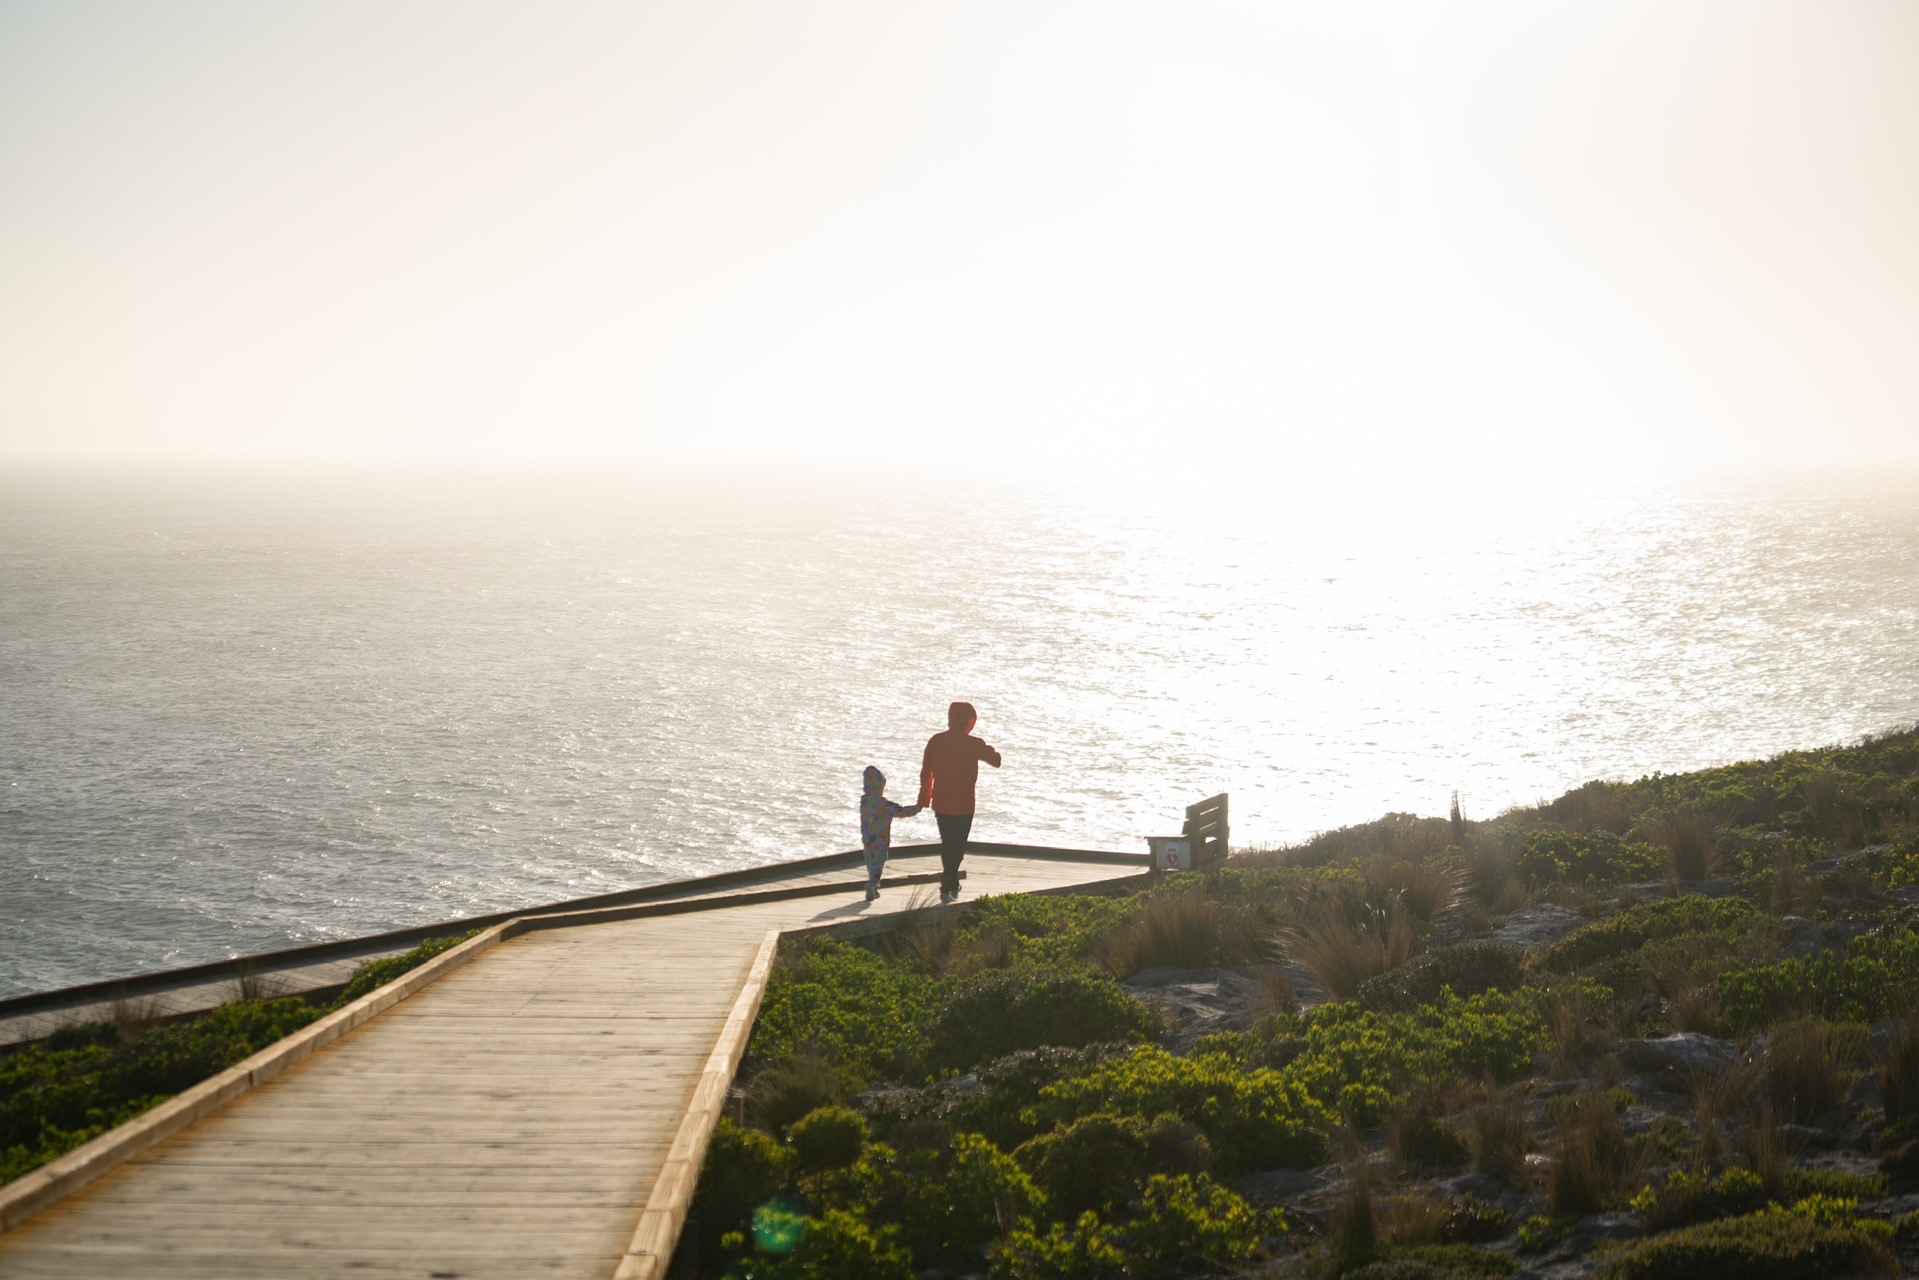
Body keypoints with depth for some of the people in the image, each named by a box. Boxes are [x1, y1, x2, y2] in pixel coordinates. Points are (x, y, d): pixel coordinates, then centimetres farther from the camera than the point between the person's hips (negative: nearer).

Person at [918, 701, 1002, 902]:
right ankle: (946, 889, -5)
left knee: (947, 845, 19)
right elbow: (996, 761, 0)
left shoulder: (935, 741, -1)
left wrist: (924, 800, 12)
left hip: (940, 803, 5)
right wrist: (992, 751, 23)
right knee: (956, 847, 2)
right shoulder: (973, 744, -12)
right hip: (962, 805, -4)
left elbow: (925, 773, 3)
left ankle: (952, 885, 31)